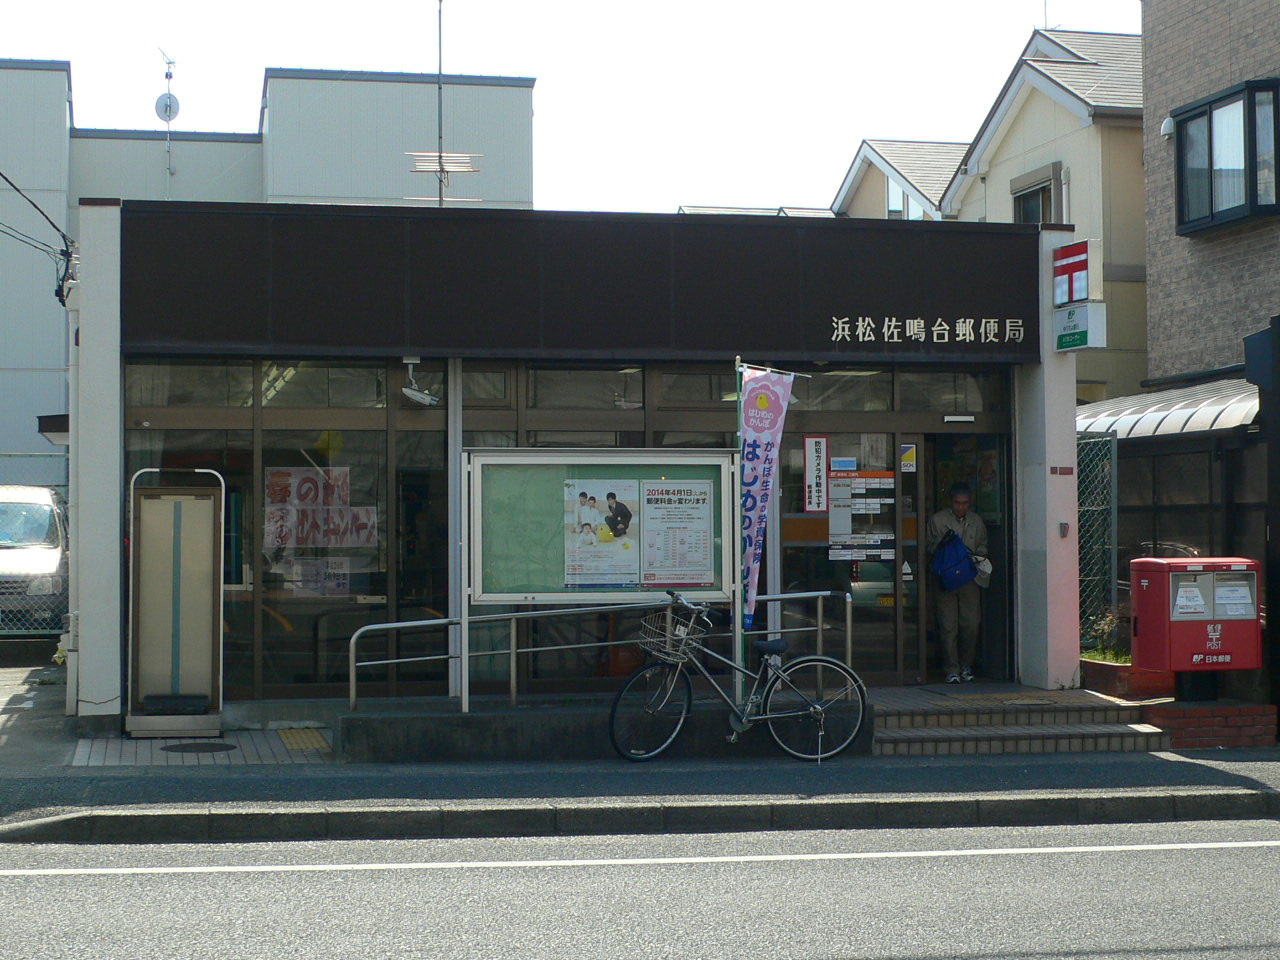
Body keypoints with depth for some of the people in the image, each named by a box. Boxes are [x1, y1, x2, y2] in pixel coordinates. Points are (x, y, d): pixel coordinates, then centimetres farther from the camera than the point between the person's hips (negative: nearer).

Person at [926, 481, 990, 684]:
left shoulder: (976, 522, 12)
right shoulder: (937, 520, 3)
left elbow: (982, 547, 21)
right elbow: (929, 546, 5)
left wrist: (976, 557, 0)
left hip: (970, 578, 2)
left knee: (971, 625, -2)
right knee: (948, 625, -5)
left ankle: (966, 666, 13)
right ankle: (952, 669, 0)